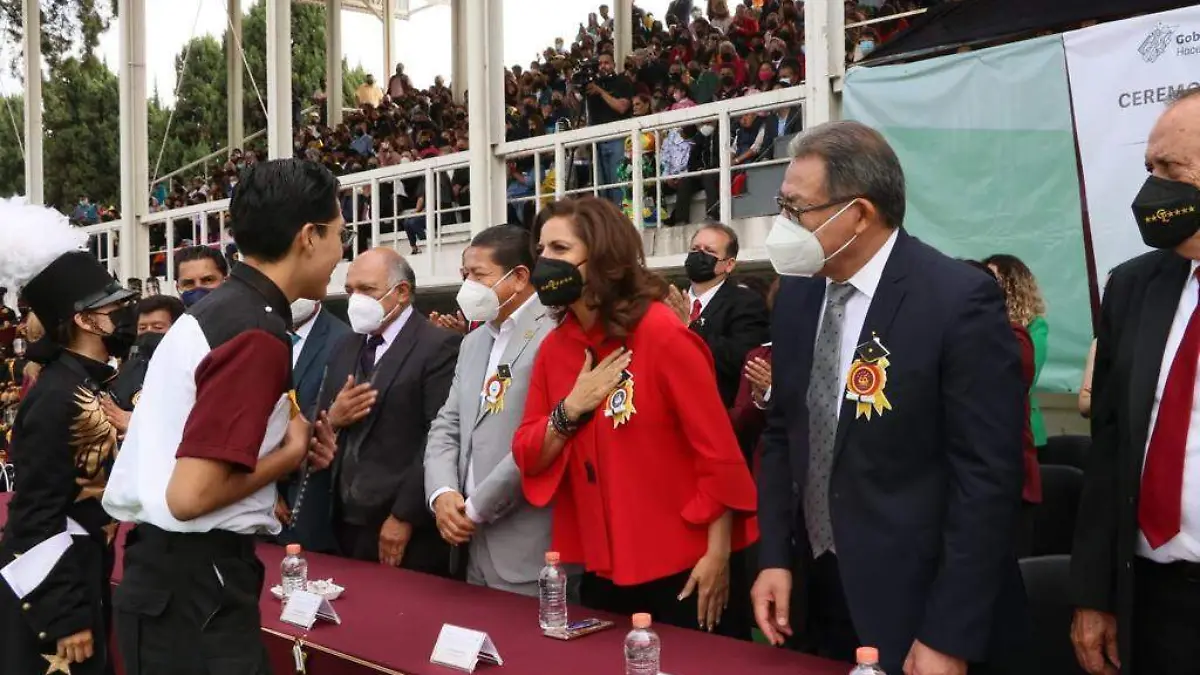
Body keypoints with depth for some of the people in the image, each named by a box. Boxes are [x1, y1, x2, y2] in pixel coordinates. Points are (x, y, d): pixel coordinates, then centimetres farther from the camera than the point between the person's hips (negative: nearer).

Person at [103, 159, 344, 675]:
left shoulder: (217, 311, 9)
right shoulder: (258, 335, -20)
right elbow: (192, 494, -25)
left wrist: (283, 440, 8)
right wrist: (292, 452, -10)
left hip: (169, 570, 10)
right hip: (195, 585, -10)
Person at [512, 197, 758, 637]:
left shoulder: (662, 334, -15)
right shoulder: (554, 348, 4)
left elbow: (719, 452, -14)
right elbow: (528, 459, 4)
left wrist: (718, 555, -14)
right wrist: (570, 410, -13)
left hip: (684, 566, -6)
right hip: (604, 567, 6)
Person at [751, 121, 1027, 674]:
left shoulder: (958, 300, -17)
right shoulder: (798, 293, 3)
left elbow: (988, 478, -17)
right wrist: (775, 557, 1)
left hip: (915, 610, -6)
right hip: (815, 593, 6)